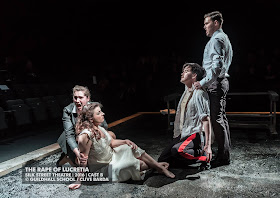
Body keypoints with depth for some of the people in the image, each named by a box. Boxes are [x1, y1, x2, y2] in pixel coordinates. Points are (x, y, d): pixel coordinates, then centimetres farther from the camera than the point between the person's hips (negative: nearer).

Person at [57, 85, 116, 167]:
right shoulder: (67, 111, -23)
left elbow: (104, 126, -16)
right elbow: (69, 135, -27)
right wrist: (77, 152, -43)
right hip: (74, 141, -2)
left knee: (111, 135, -8)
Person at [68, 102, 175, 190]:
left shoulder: (100, 129, -6)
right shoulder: (86, 135, -32)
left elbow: (112, 142, 7)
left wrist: (125, 141, -9)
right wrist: (79, 180, -21)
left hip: (111, 155, 8)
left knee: (131, 148, 0)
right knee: (133, 164, -14)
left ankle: (158, 166, 11)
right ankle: (159, 167, 11)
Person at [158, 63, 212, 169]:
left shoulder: (199, 93, -11)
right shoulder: (186, 92, 17)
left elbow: (206, 120, -19)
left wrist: (208, 146, -25)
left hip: (194, 135, -9)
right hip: (181, 135, 9)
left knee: (177, 150, -37)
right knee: (162, 161, -1)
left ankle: (204, 157, -9)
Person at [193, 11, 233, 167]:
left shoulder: (217, 39, -11)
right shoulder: (223, 38, 22)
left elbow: (217, 65, -24)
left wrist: (203, 83, -24)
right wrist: (205, 81, 20)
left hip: (216, 83, -11)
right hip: (221, 82, 11)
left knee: (217, 119, -9)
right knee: (221, 117, 15)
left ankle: (223, 156, -3)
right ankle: (225, 151, 26)